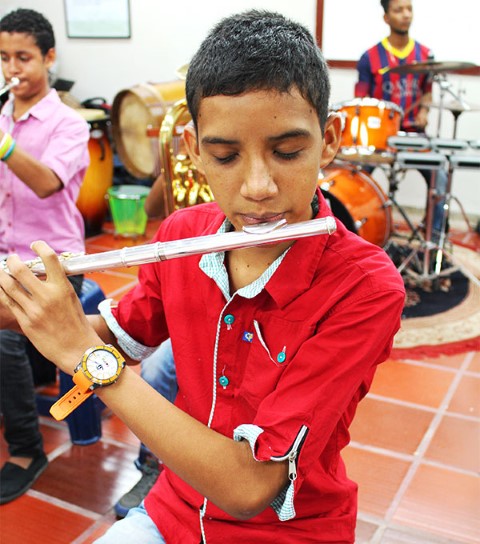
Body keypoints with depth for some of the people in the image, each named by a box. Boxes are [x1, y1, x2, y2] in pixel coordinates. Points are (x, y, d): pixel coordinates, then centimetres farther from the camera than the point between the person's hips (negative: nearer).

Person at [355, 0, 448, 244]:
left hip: (413, 132, 2)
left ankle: (435, 238, -1)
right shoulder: (370, 57, -4)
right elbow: (360, 100, -1)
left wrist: (423, 111, -2)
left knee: (439, 178, -15)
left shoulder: (425, 55, 6)